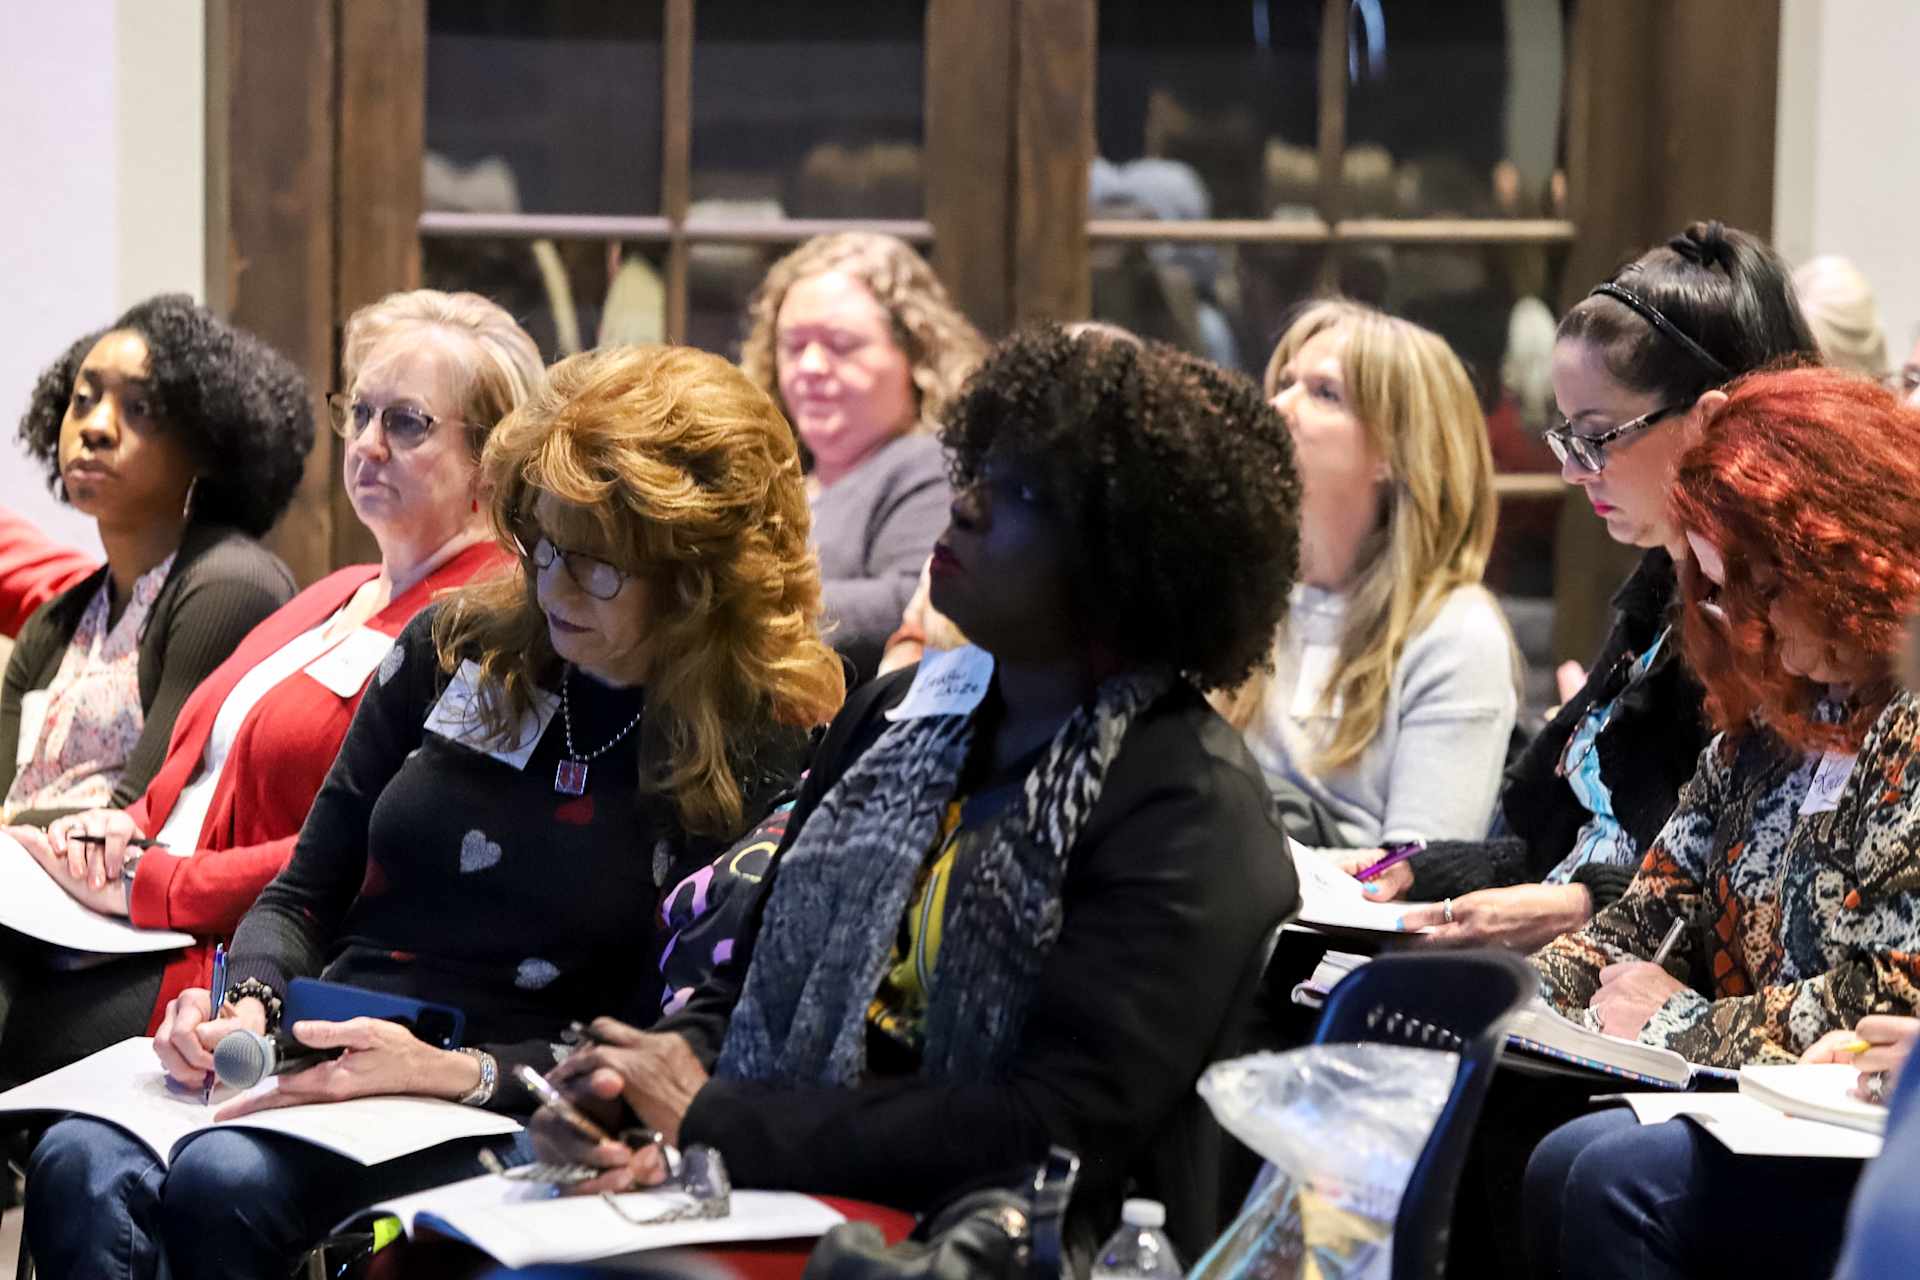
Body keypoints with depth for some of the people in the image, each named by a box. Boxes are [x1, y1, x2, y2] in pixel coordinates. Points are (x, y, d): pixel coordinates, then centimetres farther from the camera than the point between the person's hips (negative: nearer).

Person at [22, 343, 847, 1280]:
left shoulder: (758, 755, -2)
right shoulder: (456, 648, 12)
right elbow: (303, 896, 18)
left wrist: (450, 1070, -20)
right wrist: (250, 1005, -5)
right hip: (321, 1060, 4)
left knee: (225, 1179, -34)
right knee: (80, 1163, -30)